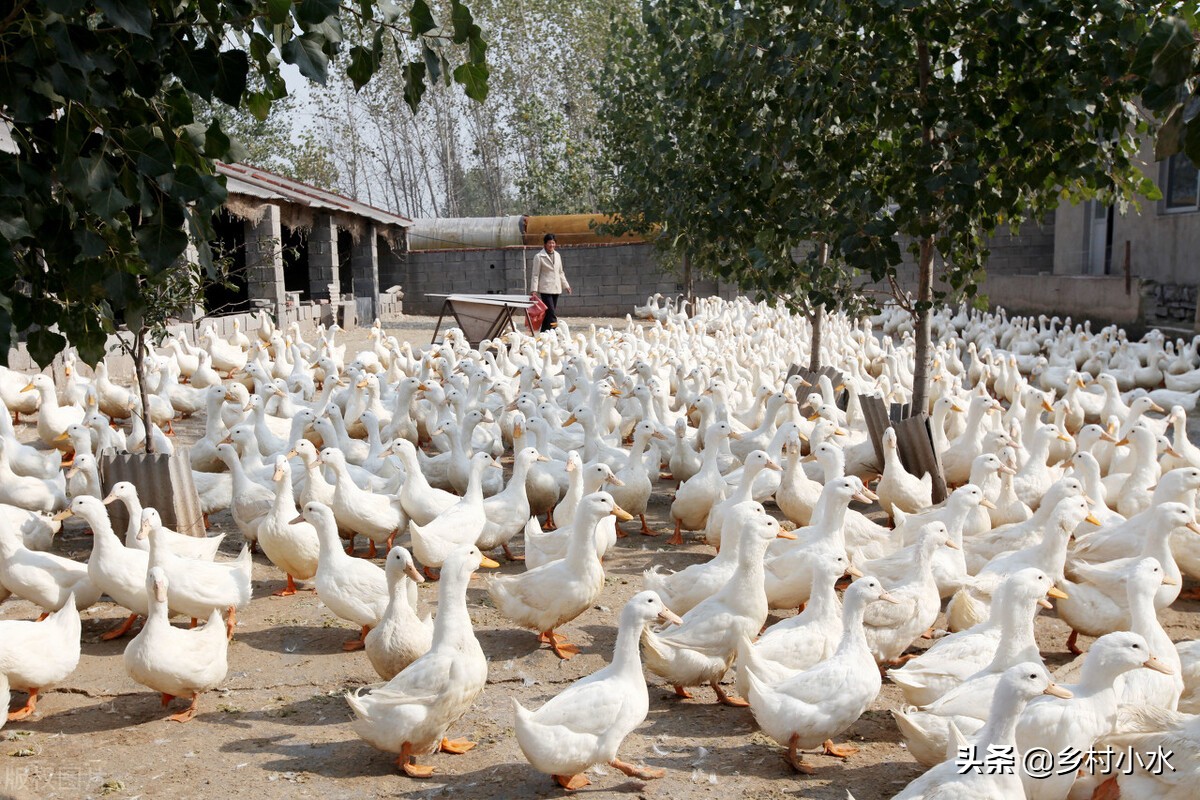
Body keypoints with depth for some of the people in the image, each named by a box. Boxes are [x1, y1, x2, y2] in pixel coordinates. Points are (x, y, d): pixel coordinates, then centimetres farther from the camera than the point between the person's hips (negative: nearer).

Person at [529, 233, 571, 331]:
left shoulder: (557, 255, 13)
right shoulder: (539, 257, -5)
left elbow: (560, 272, 21)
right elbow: (535, 275, -5)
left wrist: (566, 285, 18)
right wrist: (534, 290, -10)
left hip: (556, 289, 6)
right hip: (546, 289, -6)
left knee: (548, 313, 9)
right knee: (551, 313, -12)